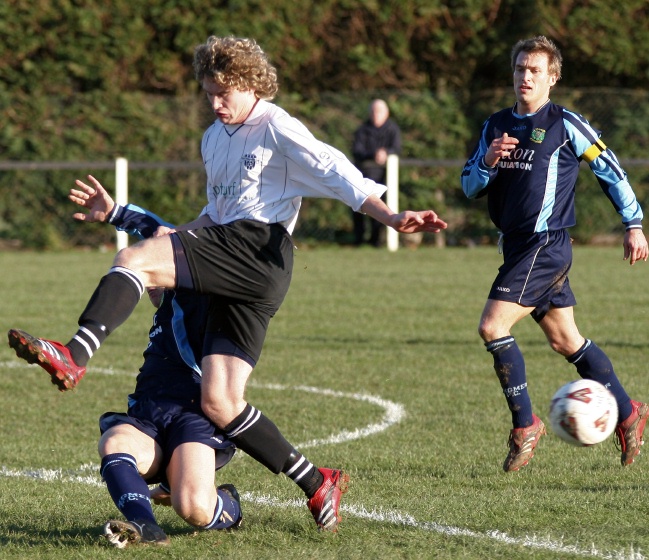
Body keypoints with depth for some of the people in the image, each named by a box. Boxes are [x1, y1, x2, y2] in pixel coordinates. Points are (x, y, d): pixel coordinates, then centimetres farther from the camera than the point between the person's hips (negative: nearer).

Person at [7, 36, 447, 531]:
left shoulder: (276, 128, 1)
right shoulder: (214, 139, 27)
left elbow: (333, 172, -7)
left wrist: (390, 217, -20)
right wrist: (176, 234, 20)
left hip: (258, 249, -9)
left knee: (134, 259, -24)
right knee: (219, 403, -1)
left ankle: (74, 356, -41)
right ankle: (317, 484, 4)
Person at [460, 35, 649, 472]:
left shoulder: (565, 124, -7)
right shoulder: (496, 127, 11)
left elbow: (610, 170, 1)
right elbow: (470, 187, 11)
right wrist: (488, 161, -10)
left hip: (547, 246, -7)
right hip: (517, 246, 7)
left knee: (493, 327, -16)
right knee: (566, 341, 12)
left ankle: (525, 423, -5)